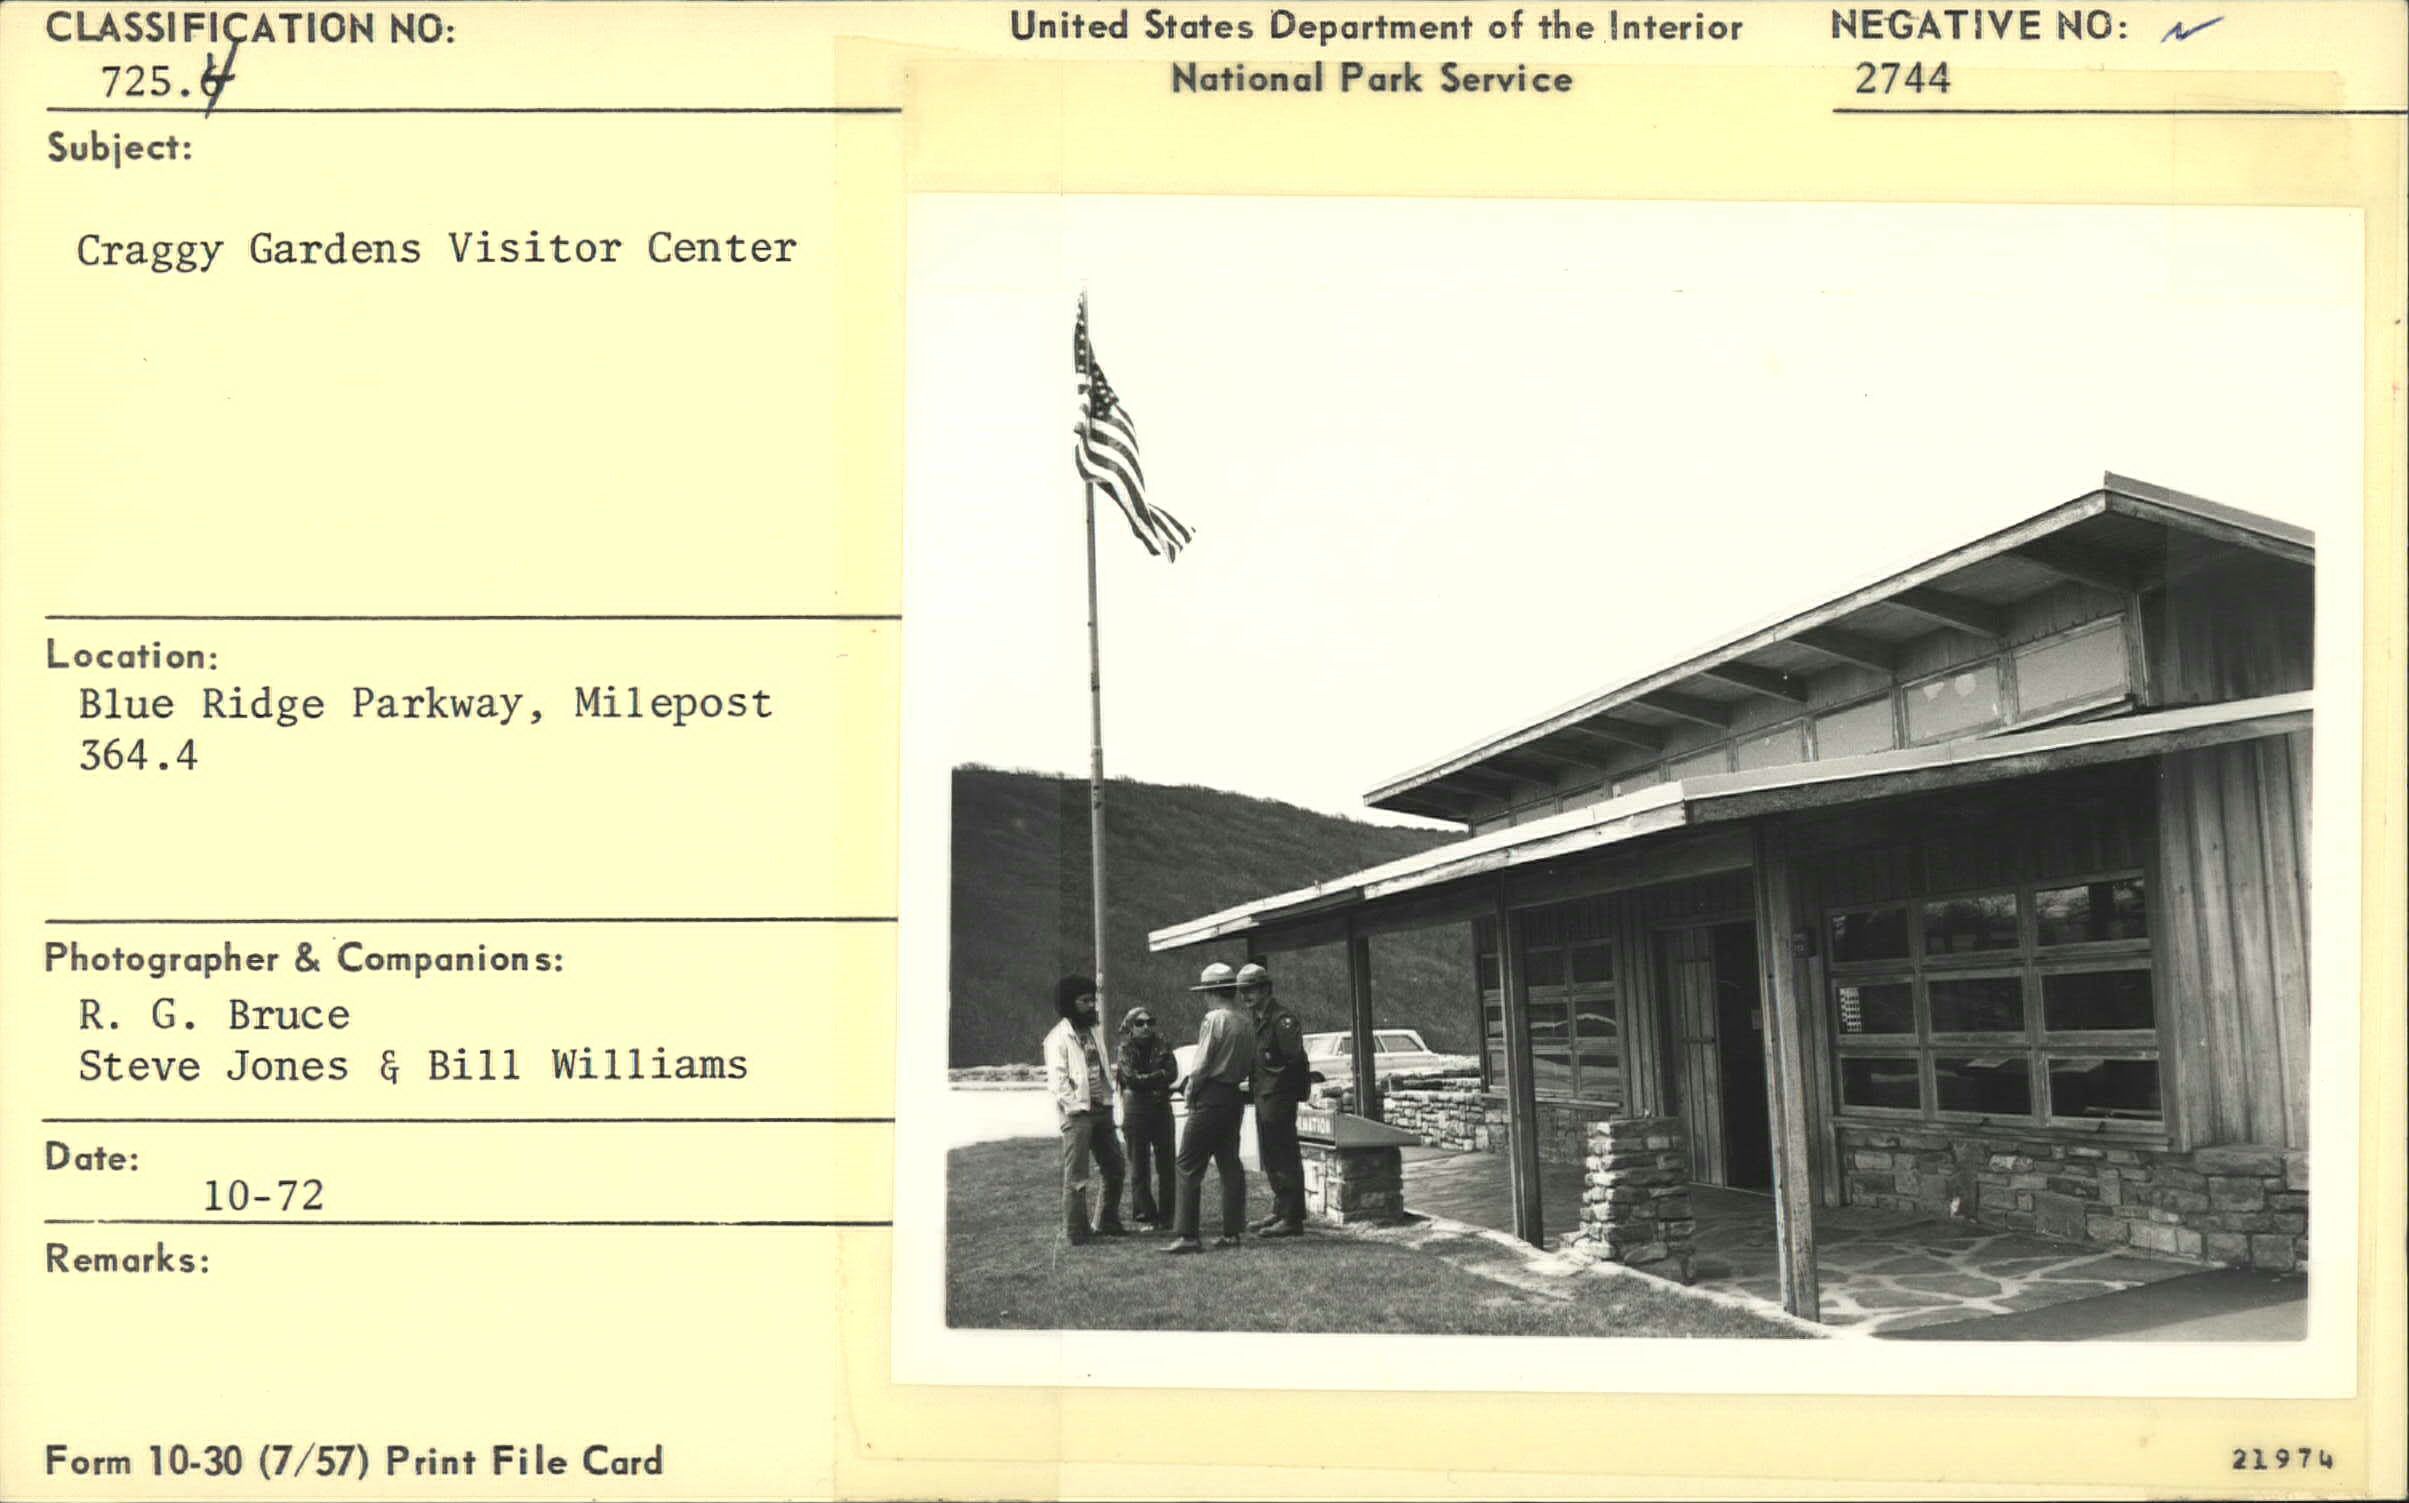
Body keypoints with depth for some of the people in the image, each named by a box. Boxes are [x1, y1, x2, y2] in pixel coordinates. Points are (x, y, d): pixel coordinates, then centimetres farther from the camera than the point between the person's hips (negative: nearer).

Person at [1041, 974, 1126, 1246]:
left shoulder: (1092, 1032, 16)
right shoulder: (1059, 1038, -8)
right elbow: (1057, 1080, -14)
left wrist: (1108, 1099, 8)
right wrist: (1076, 1107, -17)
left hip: (1102, 1110, 8)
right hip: (1077, 1115, -8)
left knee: (1114, 1168, 12)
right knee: (1076, 1176, -6)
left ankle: (1108, 1223, 25)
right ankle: (1074, 1233, -1)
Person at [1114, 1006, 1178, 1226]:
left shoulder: (1162, 1046, 8)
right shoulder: (1126, 1050, 1)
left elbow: (1172, 1073, -6)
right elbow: (1131, 1078, -13)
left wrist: (1146, 1079, -14)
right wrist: (1158, 1077, -10)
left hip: (1161, 1110, 3)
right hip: (1136, 1111, -3)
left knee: (1167, 1164, 3)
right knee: (1139, 1167, 1)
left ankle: (1167, 1214, 9)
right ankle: (1146, 1214, 6)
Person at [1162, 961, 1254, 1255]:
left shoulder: (1214, 1019, -13)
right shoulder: (1246, 1024, 10)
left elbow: (1201, 1065, -15)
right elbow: (1250, 1068, 13)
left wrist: (1190, 1093, -3)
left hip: (1211, 1098, -8)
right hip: (1235, 1096, 8)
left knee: (1189, 1165, -6)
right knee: (1230, 1163, 13)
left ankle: (1187, 1234, -11)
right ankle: (1231, 1232, 12)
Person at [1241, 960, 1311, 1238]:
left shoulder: (1282, 1018, -16)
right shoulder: (1255, 1017, 15)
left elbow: (1295, 1054, -24)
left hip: (1279, 1097, -10)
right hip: (1263, 1095, 10)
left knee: (1285, 1157, -8)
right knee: (1269, 1158, 17)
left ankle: (1292, 1219, -6)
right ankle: (1280, 1211, 27)